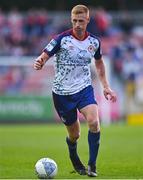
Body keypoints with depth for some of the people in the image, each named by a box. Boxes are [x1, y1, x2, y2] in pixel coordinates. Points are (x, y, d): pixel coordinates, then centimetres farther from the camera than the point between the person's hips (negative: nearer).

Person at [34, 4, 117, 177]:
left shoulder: (94, 42, 0)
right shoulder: (62, 39, -12)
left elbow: (99, 62, 19)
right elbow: (44, 56, -18)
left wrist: (106, 86, 16)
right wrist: (39, 63, -43)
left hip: (84, 89, 2)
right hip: (62, 92, -2)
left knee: (94, 122, -24)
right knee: (74, 135, 6)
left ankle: (92, 164, -12)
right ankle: (75, 160, 40)